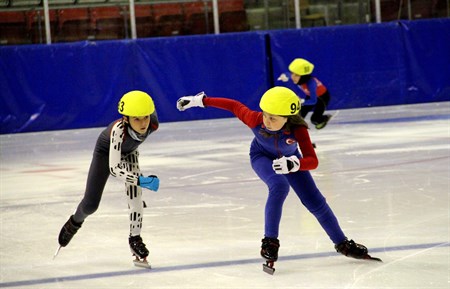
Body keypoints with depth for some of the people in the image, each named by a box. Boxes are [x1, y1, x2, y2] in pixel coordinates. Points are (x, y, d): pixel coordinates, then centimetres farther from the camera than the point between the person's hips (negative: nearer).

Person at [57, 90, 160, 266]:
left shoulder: (153, 124, -34)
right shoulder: (118, 130, -47)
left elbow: (150, 109, -7)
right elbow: (114, 168, -50)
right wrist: (141, 180, -63)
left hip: (129, 152, 3)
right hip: (107, 150, -3)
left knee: (134, 190, -24)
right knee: (90, 205, 2)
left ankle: (135, 238, -13)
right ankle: (75, 222, 37)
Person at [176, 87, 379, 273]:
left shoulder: (298, 130, -40)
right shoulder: (255, 120, -38)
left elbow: (313, 161, -45)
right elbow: (234, 106, -21)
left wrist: (294, 164, -66)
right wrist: (200, 100, -15)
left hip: (288, 158, 1)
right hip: (262, 157, -1)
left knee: (315, 201, 0)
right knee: (279, 186, -31)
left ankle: (342, 244, 18)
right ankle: (270, 243, -21)